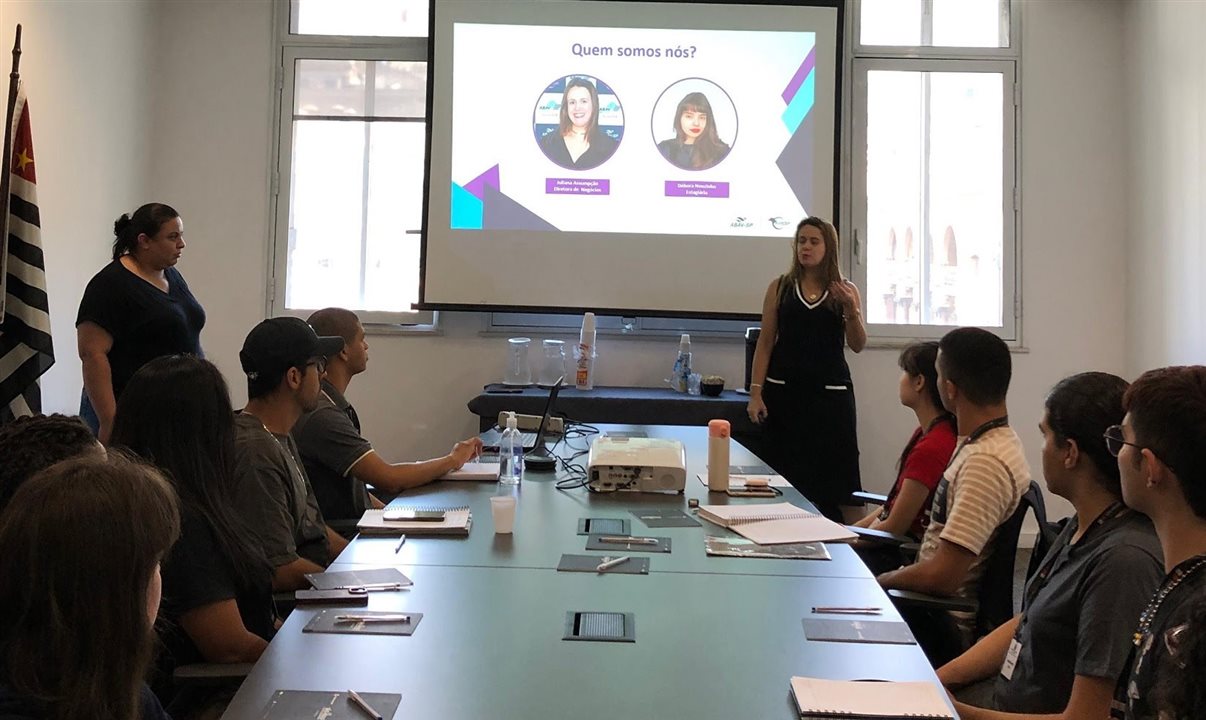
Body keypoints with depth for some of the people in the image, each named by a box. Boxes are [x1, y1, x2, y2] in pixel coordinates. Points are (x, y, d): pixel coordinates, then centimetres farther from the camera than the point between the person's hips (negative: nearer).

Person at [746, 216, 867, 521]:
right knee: (785, 473, 1)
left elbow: (858, 346, 2)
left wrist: (851, 310, -15)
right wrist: (755, 393, -3)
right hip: (783, 392, 0)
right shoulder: (780, 288, 5)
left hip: (831, 393, 0)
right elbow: (765, 343, 4)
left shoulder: (846, 290, 5)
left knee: (830, 474, -3)